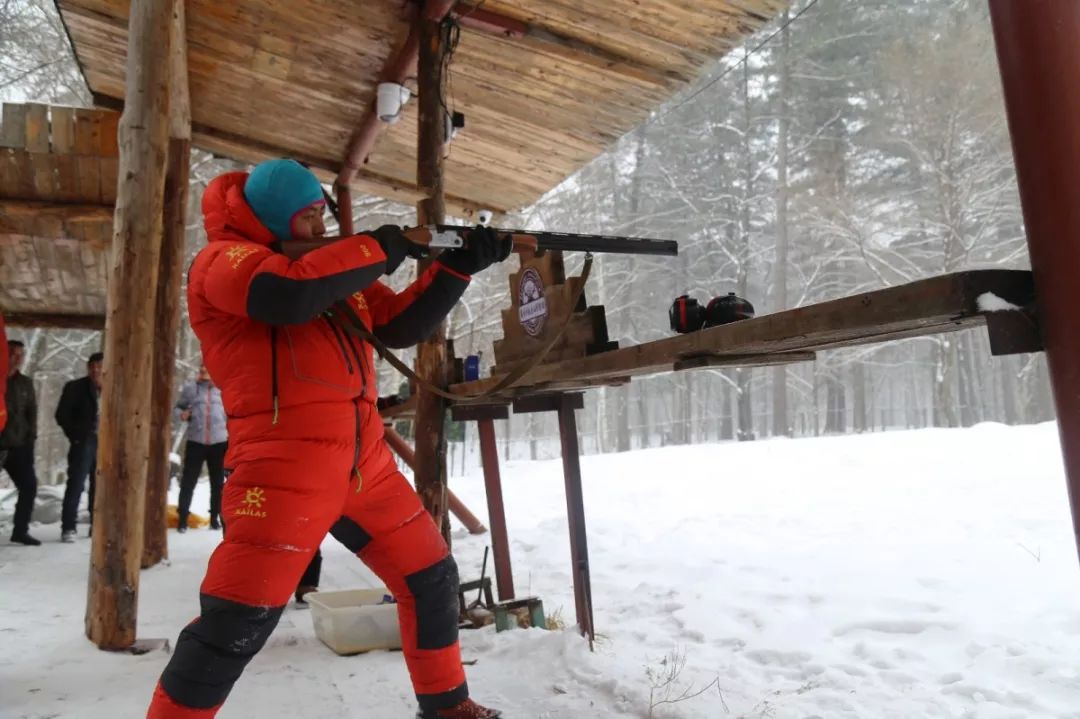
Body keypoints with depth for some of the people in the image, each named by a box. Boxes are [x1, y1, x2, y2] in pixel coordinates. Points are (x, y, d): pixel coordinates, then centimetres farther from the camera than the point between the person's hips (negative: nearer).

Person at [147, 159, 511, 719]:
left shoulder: (334, 267, 20)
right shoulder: (222, 259, -1)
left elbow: (402, 324, 16)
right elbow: (291, 293, -23)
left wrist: (458, 265, 5)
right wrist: (377, 250, -11)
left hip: (365, 464, 7)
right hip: (284, 467, -7)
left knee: (431, 575, 15)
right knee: (235, 625, -7)